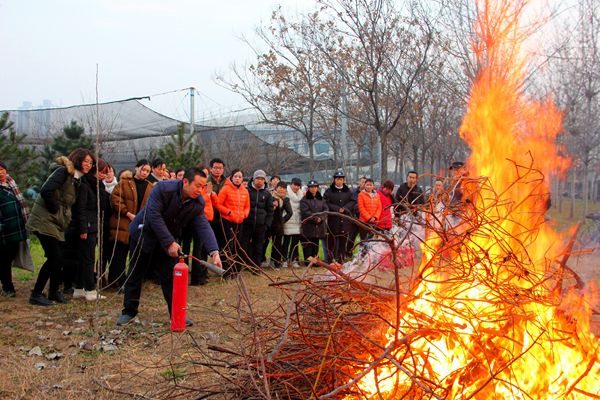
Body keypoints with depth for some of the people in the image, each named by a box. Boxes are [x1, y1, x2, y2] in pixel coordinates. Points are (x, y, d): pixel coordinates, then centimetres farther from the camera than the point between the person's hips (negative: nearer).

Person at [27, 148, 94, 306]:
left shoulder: (75, 177, 15)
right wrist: (54, 209, -15)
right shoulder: (64, 171, -13)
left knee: (58, 258, 11)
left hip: (57, 223, 9)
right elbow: (46, 190, -26)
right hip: (45, 221, -9)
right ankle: (36, 294, 1)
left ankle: (54, 291, 25)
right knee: (54, 258, -9)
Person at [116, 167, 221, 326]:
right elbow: (154, 216, -31)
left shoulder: (198, 203, -14)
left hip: (169, 241, 3)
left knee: (170, 277, 1)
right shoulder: (162, 188, -29)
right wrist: (169, 243, -33)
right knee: (135, 274, 7)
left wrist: (214, 252, -35)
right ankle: (129, 311, 20)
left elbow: (203, 226, -21)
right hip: (144, 235, -3)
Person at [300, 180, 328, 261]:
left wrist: (320, 218, -12)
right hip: (308, 226, -5)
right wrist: (315, 218, -16)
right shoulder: (304, 199, -1)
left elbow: (326, 210, 6)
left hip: (319, 226, 5)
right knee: (308, 245, -4)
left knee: (316, 245, 10)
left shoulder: (321, 199, 16)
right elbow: (305, 212, -12)